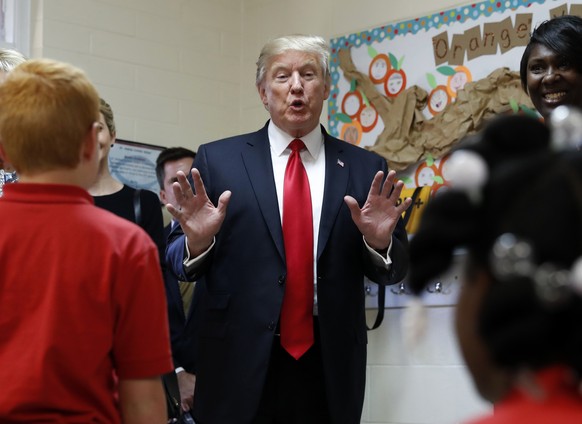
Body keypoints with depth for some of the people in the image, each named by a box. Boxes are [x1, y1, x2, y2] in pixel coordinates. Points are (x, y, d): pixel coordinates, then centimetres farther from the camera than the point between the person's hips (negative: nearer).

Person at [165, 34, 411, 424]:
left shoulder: (366, 168, 6)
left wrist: (380, 241, -14)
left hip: (330, 369, 2)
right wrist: (197, 241, -18)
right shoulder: (217, 159, 2)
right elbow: (180, 263, 2)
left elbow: (392, 272, 6)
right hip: (239, 364, -1)